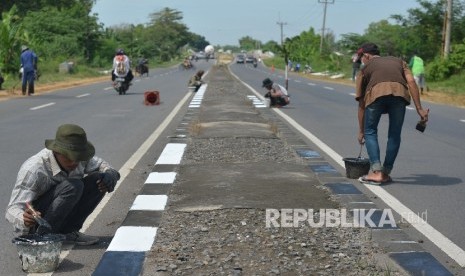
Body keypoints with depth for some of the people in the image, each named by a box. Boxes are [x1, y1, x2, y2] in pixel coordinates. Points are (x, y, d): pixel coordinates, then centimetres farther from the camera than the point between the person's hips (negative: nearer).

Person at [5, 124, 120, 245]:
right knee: (72, 186, -31)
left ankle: (68, 231, -5)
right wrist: (24, 219, -57)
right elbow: (13, 209, -32)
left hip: (62, 219, 7)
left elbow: (101, 165, 8)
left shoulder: (79, 158, -12)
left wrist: (110, 175, -17)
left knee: (97, 180, -12)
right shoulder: (33, 170, -30)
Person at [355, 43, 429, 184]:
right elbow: (411, 81, 16)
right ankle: (386, 173, 20)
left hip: (376, 93, -1)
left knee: (370, 132, 14)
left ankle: (376, 172, 3)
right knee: (394, 135, 17)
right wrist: (419, 108, 13)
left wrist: (361, 131, 39)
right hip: (400, 93, 2)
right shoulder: (398, 61, 37)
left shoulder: (366, 68, 32)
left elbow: (361, 104, 32)